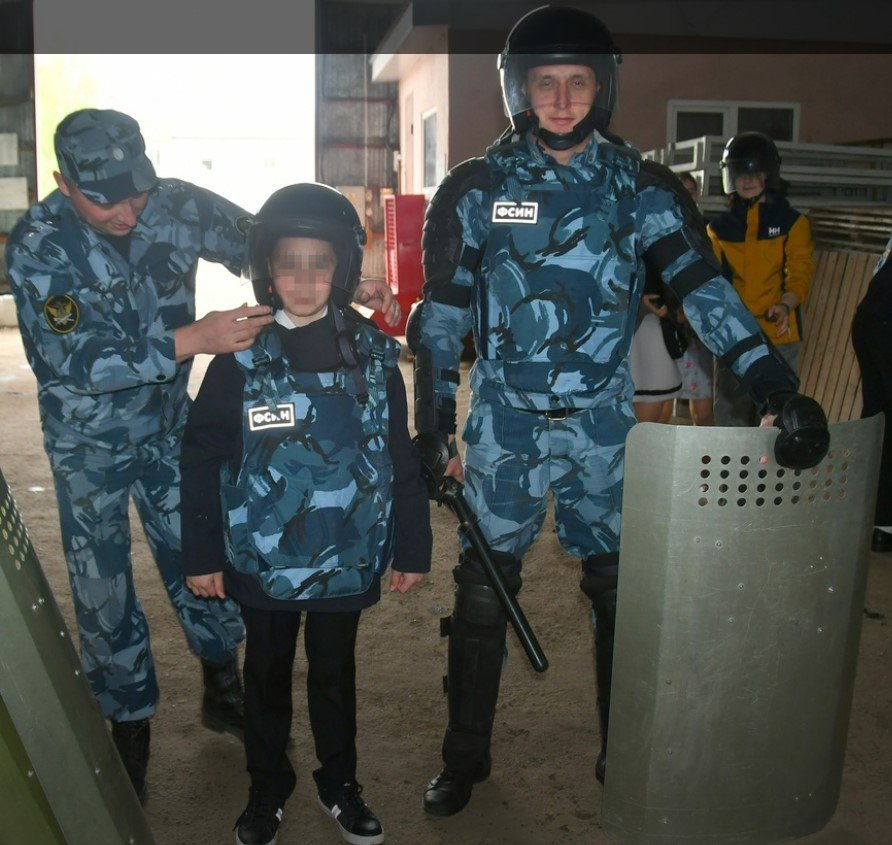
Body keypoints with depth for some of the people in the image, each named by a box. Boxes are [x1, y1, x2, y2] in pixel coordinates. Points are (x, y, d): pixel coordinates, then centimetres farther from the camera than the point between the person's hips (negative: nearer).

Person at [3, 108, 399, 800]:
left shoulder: (177, 205, -14)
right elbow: (81, 361, -31)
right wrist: (193, 340, -41)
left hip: (169, 427, 2)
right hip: (88, 445, -2)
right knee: (102, 591, 7)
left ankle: (224, 691, 34)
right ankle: (130, 725, 29)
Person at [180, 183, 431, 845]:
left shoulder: (373, 354, -5)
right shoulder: (241, 360, -9)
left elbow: (400, 457, 0)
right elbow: (202, 459, -4)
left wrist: (412, 548, 2)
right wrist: (202, 555, -3)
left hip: (346, 560, 1)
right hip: (263, 561, 0)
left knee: (335, 673, 18)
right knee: (267, 675, 17)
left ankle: (339, 783, 39)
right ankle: (267, 789, 38)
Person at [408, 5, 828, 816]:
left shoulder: (643, 189, -1)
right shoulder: (475, 189, -1)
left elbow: (705, 290, -9)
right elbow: (441, 314, 1)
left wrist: (777, 386, -21)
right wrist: (434, 429, -3)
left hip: (604, 427, 1)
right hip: (502, 426, 0)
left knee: (621, 589, 9)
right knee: (483, 590, 7)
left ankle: (625, 757, 29)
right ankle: (465, 757, 26)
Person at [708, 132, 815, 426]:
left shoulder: (793, 222, 5)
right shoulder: (720, 227, 11)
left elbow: (800, 273, -5)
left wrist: (785, 305, -25)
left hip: (779, 336, -2)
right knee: (730, 418, 7)